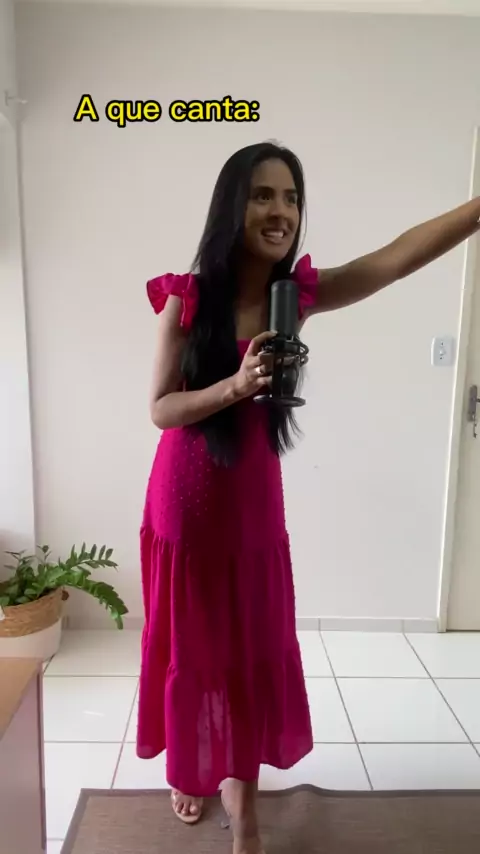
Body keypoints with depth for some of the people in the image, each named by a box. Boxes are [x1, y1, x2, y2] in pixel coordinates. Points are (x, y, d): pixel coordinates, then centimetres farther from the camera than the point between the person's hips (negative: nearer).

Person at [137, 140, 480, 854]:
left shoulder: (301, 293, -4)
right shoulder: (186, 299, -11)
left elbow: (401, 256, -16)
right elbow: (160, 408, -11)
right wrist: (237, 384, -28)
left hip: (253, 501, 2)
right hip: (186, 500, -2)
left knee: (254, 650, 11)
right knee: (190, 645, 15)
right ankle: (189, 771, 44)